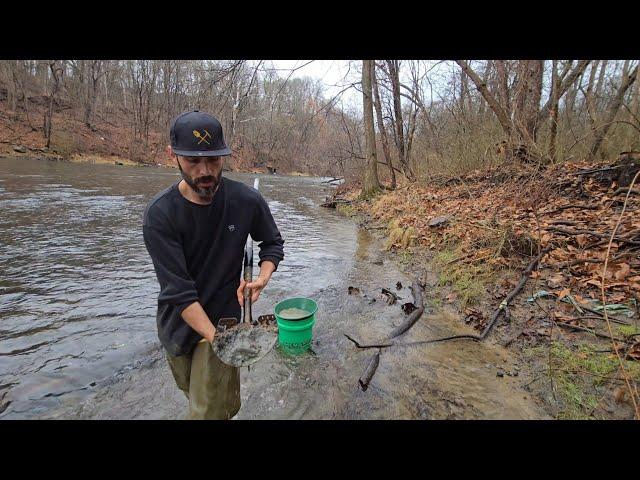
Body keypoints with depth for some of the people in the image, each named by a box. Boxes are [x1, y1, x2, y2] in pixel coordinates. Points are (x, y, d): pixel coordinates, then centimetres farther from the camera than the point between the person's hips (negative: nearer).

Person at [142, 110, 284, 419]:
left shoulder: (247, 201, -17)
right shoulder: (159, 214, -20)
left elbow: (272, 243, 1)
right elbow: (178, 289, -22)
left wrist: (262, 279, -16)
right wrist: (216, 339, -29)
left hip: (223, 318, -1)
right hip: (177, 323, 2)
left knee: (209, 410, -1)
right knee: (195, 395, 25)